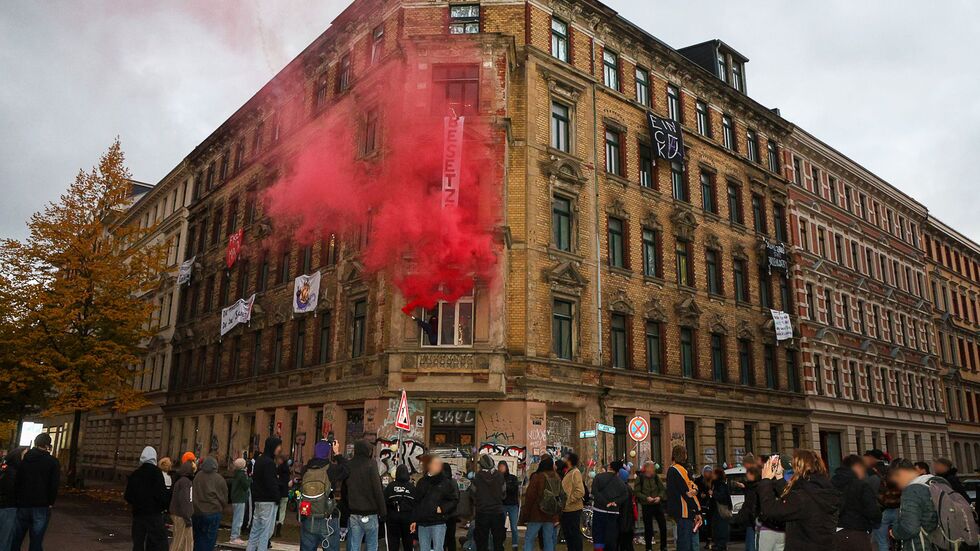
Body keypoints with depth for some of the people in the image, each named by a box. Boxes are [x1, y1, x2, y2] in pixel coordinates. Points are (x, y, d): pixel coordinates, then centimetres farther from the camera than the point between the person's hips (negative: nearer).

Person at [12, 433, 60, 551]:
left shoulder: (24, 460, 6)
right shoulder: (52, 462, -6)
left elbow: (16, 482, 6)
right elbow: (54, 485, -9)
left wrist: (16, 500, 11)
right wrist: (50, 502, 1)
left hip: (22, 505, 4)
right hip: (41, 507, -4)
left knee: (16, 538, 16)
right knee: (36, 541, 0)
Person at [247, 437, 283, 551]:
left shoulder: (259, 460, 14)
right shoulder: (269, 462, -16)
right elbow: (271, 483, -20)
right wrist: (277, 498, -11)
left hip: (258, 499, 9)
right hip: (268, 501, -9)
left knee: (255, 530, 13)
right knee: (266, 531, -5)